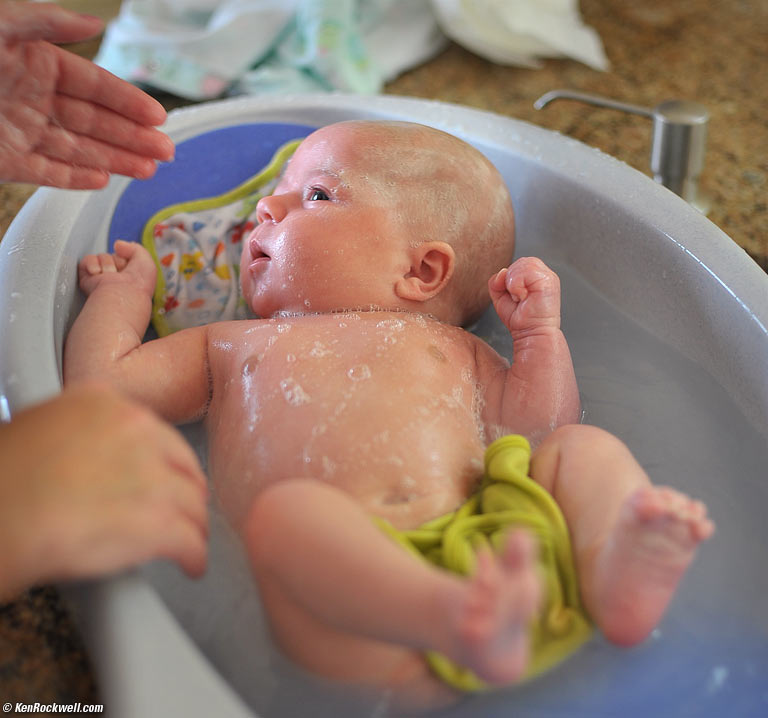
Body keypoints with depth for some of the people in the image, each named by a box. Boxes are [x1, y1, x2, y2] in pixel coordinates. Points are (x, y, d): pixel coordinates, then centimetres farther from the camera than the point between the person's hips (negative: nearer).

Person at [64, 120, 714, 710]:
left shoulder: (447, 344, 30)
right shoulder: (230, 345, 32)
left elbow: (534, 431, 19)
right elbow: (99, 384, 27)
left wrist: (541, 331, 14)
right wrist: (123, 290, 38)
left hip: (488, 542, 3)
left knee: (587, 448, -8)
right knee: (287, 507, -30)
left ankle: (616, 573, -35)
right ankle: (460, 619, -51)